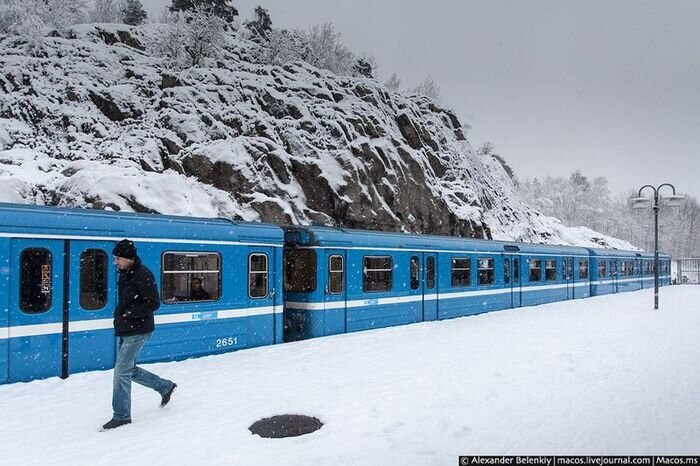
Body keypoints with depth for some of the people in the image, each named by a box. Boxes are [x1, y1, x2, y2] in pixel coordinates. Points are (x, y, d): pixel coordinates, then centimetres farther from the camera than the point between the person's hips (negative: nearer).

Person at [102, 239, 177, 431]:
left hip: (138, 331, -10)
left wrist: (130, 313, -24)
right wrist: (119, 316, 9)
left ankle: (121, 415, 7)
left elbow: (154, 303, -18)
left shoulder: (142, 275, -17)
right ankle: (165, 387, 31)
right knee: (129, 369, 16)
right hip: (125, 331, 10)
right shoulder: (125, 274, 12)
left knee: (122, 371, -7)